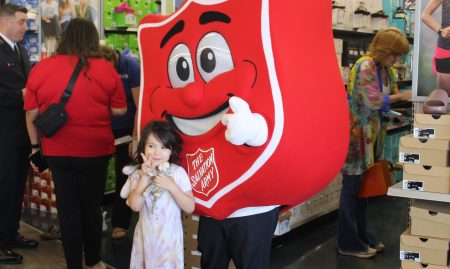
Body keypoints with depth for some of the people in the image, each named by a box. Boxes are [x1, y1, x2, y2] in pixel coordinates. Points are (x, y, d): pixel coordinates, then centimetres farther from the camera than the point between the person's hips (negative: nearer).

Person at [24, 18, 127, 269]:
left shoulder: (41, 68, -3)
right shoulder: (106, 68, -7)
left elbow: (31, 114, 1)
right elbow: (119, 110, -1)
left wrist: (36, 146, 13)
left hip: (57, 151, 1)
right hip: (95, 150, 0)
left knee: (67, 209, 11)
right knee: (91, 207, 15)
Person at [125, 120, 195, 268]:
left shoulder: (178, 173, -10)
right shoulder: (138, 174, -4)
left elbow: (190, 207, -13)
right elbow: (135, 206, -16)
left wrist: (172, 187, -24)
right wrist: (145, 178, -20)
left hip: (170, 235, -1)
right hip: (146, 234, 2)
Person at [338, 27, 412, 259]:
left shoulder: (385, 69, 9)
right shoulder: (365, 66, -18)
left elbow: (389, 97, 12)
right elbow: (374, 101, -20)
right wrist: (400, 97, -10)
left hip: (372, 133, 9)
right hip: (356, 132, -9)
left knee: (364, 184, 15)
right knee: (352, 185, 0)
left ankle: (361, 236, 27)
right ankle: (348, 243, 10)